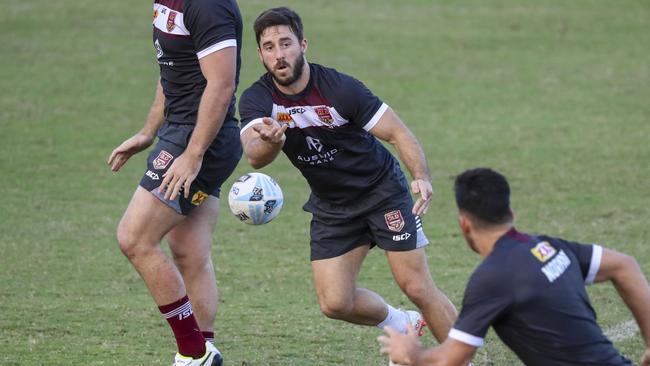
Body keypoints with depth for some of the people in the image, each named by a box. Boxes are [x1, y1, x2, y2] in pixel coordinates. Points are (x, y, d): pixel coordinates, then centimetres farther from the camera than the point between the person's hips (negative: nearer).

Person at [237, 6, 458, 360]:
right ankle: (405, 325, 25)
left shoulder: (339, 88, -23)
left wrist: (422, 177, -39)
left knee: (417, 287, -9)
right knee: (335, 303, -3)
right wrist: (271, 141, -57)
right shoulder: (257, 100, -15)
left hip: (383, 191, -4)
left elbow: (398, 133, -20)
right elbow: (254, 156, -33)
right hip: (330, 207, 4)